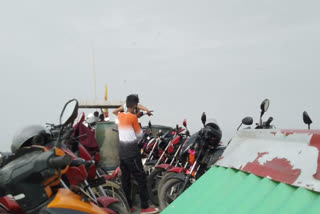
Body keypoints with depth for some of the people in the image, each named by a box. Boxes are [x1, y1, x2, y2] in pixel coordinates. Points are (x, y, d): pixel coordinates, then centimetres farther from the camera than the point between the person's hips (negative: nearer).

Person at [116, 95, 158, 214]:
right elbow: (139, 135, -5)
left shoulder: (120, 116, 6)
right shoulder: (133, 117, -13)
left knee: (125, 179, 11)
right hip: (132, 152, -7)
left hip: (121, 152, 8)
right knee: (141, 178, -1)